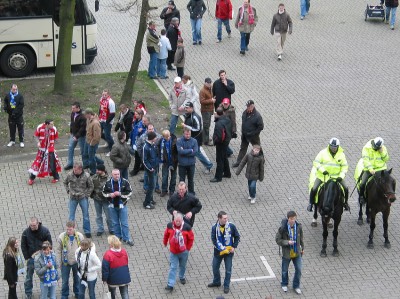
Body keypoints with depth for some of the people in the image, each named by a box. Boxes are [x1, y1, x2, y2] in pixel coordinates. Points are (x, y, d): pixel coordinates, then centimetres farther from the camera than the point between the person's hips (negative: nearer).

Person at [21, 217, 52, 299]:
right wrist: (27, 258, -6)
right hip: (31, 258, 0)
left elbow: (49, 243, -4)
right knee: (29, 276, 6)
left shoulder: (45, 231, -12)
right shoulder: (26, 232, -11)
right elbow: (23, 246, -2)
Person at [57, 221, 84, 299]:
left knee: (77, 279, 19)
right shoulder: (61, 236, -16)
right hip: (65, 262, -1)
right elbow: (58, 250, -6)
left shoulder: (80, 236, -12)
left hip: (76, 262, 1)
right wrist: (60, 261, -5)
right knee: (65, 280, 11)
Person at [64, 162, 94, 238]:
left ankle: (87, 231, 22)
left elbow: (91, 186, 1)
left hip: (83, 198, -1)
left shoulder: (86, 176, -14)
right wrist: (68, 191, 2)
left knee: (86, 215, 9)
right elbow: (65, 183, 9)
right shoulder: (70, 175, -12)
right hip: (73, 198, 1)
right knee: (71, 215, 6)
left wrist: (87, 195, -4)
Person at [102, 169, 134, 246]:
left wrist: (120, 194, -21)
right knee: (115, 223, 14)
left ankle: (126, 238, 12)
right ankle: (117, 236, 30)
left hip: (122, 205, -2)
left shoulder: (125, 182, -10)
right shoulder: (108, 183, -4)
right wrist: (110, 195, -14)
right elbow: (104, 192, 7)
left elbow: (129, 192, -9)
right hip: (112, 206, 2)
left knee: (124, 223, 3)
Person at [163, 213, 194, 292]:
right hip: (173, 252, 0)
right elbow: (166, 235, 5)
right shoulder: (170, 226, -14)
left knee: (182, 266, 21)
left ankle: (182, 277, 48)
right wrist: (165, 243, 18)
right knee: (173, 268, -2)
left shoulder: (187, 227, -18)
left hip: (183, 252, 0)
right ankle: (170, 285, -2)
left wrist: (188, 248, -2)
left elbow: (191, 238, -6)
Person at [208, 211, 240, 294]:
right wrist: (222, 249, -22)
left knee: (228, 270, 6)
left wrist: (234, 247, -10)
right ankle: (216, 282, 40)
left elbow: (237, 237, -2)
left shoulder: (231, 226, -14)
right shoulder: (214, 228, -14)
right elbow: (214, 240, -15)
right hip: (218, 251, 1)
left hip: (229, 251, -1)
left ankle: (226, 286, 23)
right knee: (215, 267, 17)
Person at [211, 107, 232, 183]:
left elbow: (219, 137, -30)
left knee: (220, 160, 1)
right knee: (224, 157, 24)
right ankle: (227, 173, 38)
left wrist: (215, 141, -13)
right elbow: (230, 130, 10)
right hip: (227, 140, 9)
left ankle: (218, 177, 10)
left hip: (221, 143, -9)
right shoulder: (227, 119, -2)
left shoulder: (219, 123, -30)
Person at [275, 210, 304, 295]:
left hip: (297, 253, 2)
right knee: (285, 270, 16)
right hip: (286, 253, -2)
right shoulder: (283, 228, -22)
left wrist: (302, 248, 14)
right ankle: (284, 284, 43)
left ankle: (296, 286, 29)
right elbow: (277, 240, -15)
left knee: (298, 270, 6)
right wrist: (287, 242, -27)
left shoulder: (299, 227, -11)